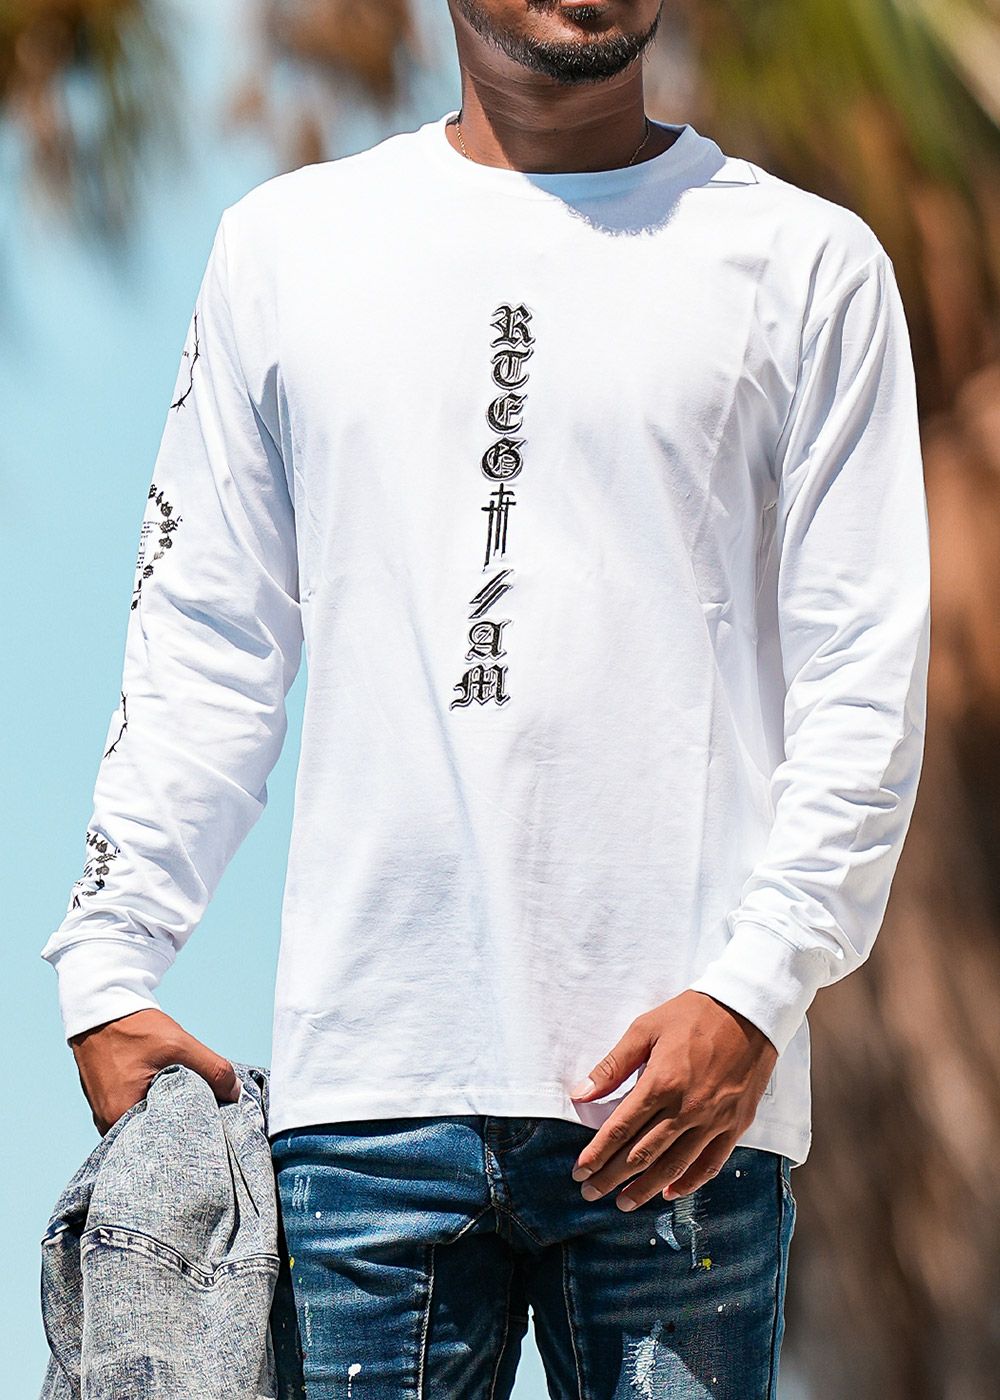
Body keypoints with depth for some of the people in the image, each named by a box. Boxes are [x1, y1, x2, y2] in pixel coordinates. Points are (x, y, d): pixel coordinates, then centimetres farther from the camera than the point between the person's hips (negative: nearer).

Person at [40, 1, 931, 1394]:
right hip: (370, 1078, 1)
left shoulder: (808, 262, 7)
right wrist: (108, 965, 5)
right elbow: (203, 648, 14)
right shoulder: (286, 244, 14)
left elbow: (864, 676, 3)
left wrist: (754, 992, -9)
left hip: (684, 1080, -1)